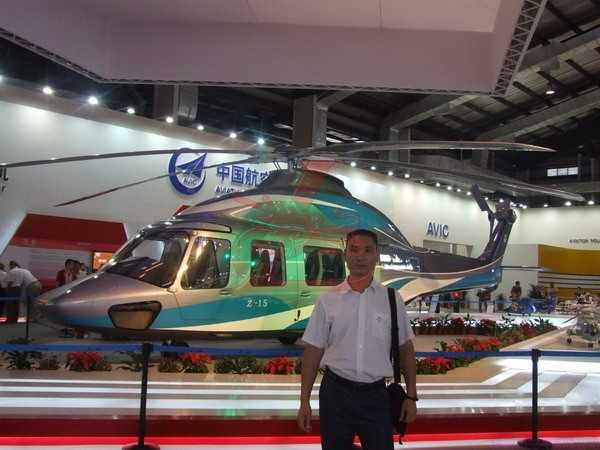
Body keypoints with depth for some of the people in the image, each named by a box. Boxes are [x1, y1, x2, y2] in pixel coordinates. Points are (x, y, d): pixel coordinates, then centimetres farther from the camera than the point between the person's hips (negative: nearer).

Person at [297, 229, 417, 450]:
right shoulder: (328, 300, -1)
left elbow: (406, 349, 5)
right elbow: (313, 351, 0)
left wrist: (411, 396, 3)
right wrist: (304, 402, 0)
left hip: (376, 395, 0)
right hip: (336, 393, 0)